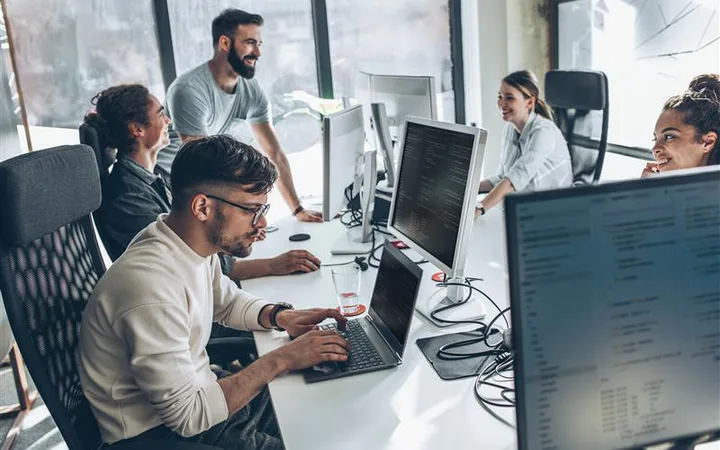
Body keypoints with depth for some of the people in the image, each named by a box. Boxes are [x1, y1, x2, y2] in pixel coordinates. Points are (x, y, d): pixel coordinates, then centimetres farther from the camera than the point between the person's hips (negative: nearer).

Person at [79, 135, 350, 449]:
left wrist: (280, 316, -3)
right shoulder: (151, 286, -31)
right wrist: (281, 359, -23)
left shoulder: (196, 246, -6)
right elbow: (188, 415, -27)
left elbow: (227, 302, 16)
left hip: (194, 395, 8)